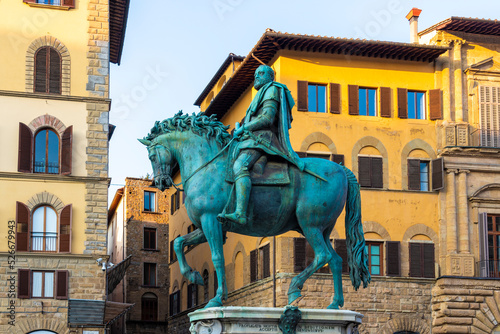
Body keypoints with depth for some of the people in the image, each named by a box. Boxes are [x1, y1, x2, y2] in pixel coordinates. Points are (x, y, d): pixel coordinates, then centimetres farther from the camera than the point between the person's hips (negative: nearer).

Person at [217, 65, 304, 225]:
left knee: (239, 166, -33)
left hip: (261, 139, -12)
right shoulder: (261, 95, 33)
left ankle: (240, 213, -51)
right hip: (251, 139, 12)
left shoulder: (272, 89, 2)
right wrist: (240, 128, 13)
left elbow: (267, 119, -12)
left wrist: (243, 128, -8)